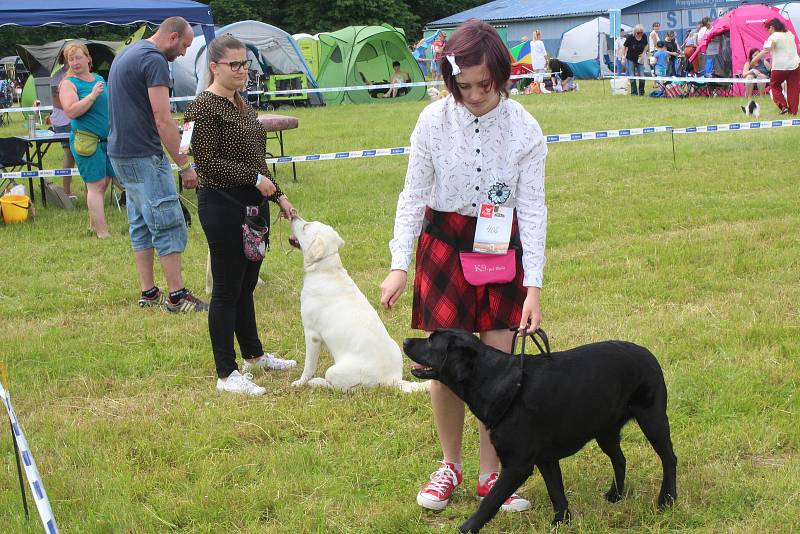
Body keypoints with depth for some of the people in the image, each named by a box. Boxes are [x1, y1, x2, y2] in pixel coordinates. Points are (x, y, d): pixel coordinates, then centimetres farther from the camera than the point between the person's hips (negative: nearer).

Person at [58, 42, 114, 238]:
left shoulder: (99, 78, 14)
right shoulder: (68, 83, -6)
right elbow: (71, 111, -20)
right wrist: (93, 95, -23)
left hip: (107, 139, 7)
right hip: (86, 139, -7)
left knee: (104, 182, 10)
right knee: (96, 185, -7)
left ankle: (93, 224, 23)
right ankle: (103, 233, -6)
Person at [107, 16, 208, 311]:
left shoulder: (126, 54, 17)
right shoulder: (154, 60, -15)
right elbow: (163, 119, -20)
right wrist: (185, 165, -17)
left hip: (120, 152, 10)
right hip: (144, 155, -10)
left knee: (140, 224, 13)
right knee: (169, 224, -5)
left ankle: (148, 293, 16)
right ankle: (176, 296, -3)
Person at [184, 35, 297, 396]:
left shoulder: (241, 103, 13)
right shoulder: (204, 107, -14)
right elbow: (207, 162, -19)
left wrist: (278, 195, 17)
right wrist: (256, 179, -17)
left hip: (253, 204, 9)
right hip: (223, 206, -9)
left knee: (246, 284, 19)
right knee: (227, 288, -2)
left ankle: (253, 353, 33)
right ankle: (226, 374, 5)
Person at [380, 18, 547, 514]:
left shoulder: (525, 129, -12)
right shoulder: (434, 120, -10)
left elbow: (532, 207, -9)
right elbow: (414, 194, -3)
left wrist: (534, 286, -13)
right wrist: (400, 265, -9)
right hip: (444, 243, 0)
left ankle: (491, 474, 15)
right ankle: (450, 465, 21)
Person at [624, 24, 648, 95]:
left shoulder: (644, 37, -7)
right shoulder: (630, 37, -17)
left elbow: (646, 46, 10)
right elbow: (625, 47, -7)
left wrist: (643, 53, -5)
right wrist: (624, 58, -9)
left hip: (640, 59, 3)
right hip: (630, 59, -2)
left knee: (642, 76, -3)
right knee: (632, 77, -2)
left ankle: (641, 92, 10)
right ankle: (634, 92, 6)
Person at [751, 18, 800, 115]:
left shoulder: (773, 37, -11)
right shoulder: (790, 34, 11)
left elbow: (765, 51, -19)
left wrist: (754, 59, -18)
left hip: (780, 67, -6)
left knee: (774, 85, 13)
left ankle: (783, 106, 1)